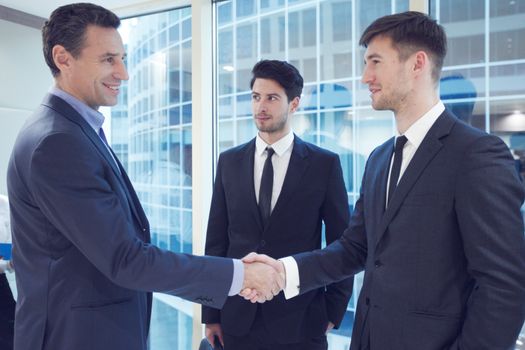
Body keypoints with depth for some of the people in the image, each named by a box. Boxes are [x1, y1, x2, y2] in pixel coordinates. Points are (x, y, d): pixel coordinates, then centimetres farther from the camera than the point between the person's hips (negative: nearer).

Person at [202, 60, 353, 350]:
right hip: (238, 318, 2)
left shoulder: (325, 164, -4)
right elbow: (216, 240, 4)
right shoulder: (229, 162, 3)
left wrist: (333, 312, 0)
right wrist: (211, 314, 3)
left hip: (300, 320, -2)